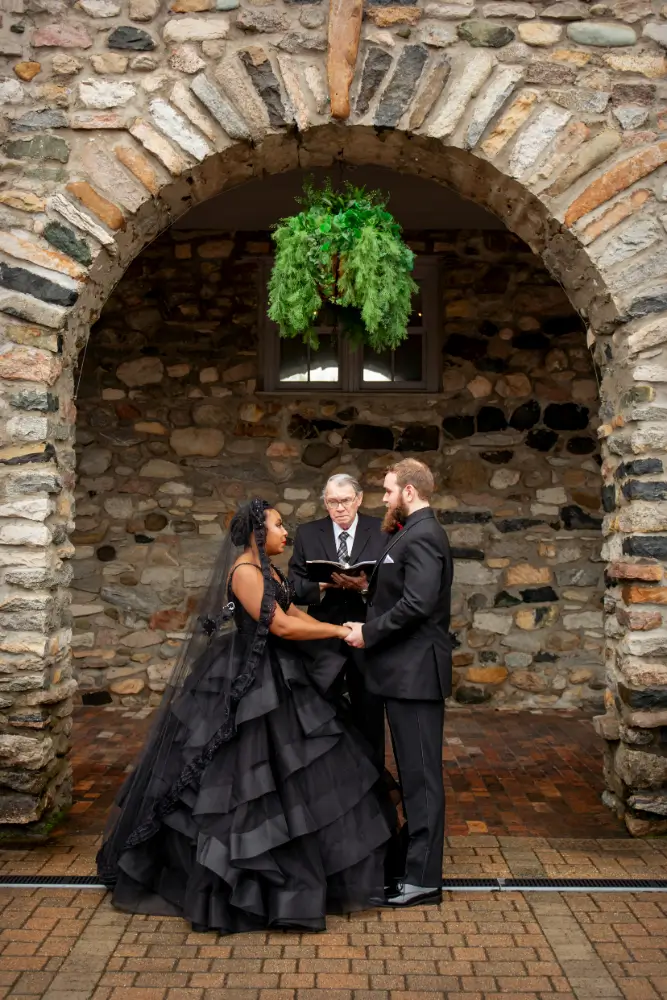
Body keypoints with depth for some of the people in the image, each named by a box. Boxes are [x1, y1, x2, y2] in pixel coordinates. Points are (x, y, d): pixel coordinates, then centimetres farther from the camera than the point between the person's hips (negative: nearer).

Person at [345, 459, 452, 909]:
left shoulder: (421, 537, -16)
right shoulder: (415, 533, 17)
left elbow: (416, 603, -26)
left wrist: (368, 632, -16)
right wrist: (367, 585, 7)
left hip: (415, 672, -11)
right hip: (409, 669, 11)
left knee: (421, 773, -3)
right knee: (415, 771, 18)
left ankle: (422, 877, 6)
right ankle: (416, 855, 29)